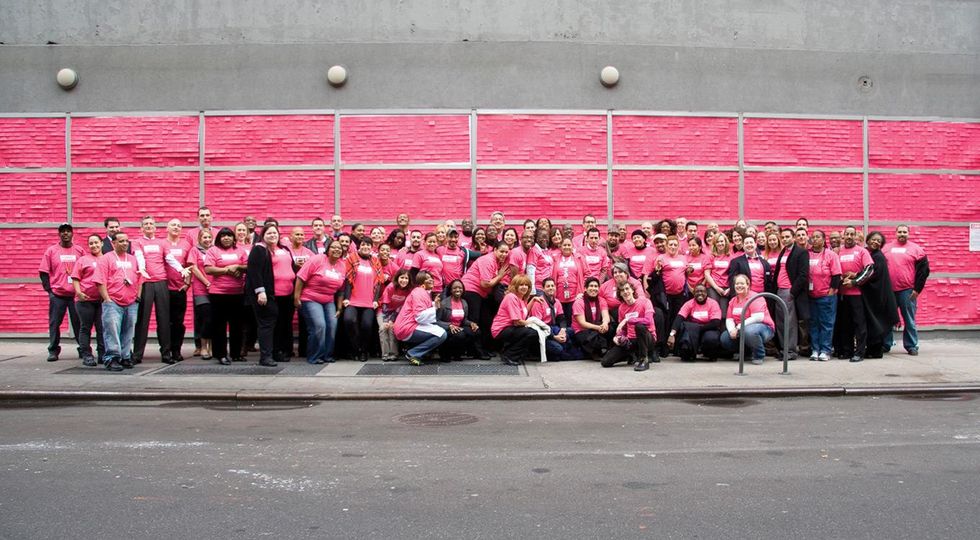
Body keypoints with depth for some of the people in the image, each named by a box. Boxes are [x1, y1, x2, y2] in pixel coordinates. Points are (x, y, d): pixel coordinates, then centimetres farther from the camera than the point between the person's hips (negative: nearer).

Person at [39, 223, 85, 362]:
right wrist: (48, 289, -5)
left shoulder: (79, 250, 7)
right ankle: (53, 351, 11)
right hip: (57, 294, 0)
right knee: (54, 323, 3)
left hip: (76, 294, 0)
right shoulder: (51, 251, 4)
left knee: (79, 323, 4)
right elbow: (44, 272, 4)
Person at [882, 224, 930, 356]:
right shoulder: (886, 248, 11)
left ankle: (911, 346, 9)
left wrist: (917, 289, -5)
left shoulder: (916, 249, 3)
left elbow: (924, 270, 1)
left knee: (909, 320, 1)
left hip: (907, 291, -3)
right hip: (888, 290, 3)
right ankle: (885, 345, 15)